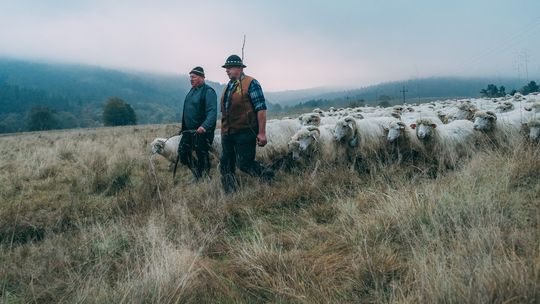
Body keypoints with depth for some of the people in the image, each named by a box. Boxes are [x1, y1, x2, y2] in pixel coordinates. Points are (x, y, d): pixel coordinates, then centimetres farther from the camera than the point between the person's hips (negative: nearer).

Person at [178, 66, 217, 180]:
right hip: (188, 131, 9)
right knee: (182, 153, 8)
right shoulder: (192, 90, 14)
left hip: (202, 132, -9)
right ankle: (197, 175, 23)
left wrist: (204, 126, -36)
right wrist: (183, 128, 20)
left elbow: (212, 112, -24)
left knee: (202, 157, -1)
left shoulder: (208, 91, -13)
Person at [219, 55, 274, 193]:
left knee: (245, 163, -7)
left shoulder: (250, 83, -8)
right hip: (227, 133, 8)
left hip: (245, 133, -7)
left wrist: (261, 133, -18)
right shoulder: (228, 87, 15)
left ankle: (267, 175, 17)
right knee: (226, 166, 8)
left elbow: (261, 108, -13)